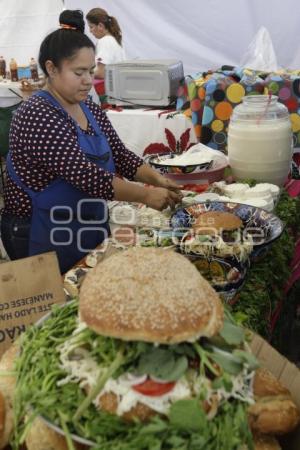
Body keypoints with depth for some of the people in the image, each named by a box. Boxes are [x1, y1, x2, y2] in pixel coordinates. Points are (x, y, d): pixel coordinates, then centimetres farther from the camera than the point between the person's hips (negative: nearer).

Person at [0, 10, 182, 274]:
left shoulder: (91, 110, 5)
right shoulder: (38, 116, -21)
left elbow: (120, 155, 7)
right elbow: (86, 176, -28)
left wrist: (156, 178, -10)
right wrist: (146, 195, -26)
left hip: (90, 230, 8)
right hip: (42, 240, -7)